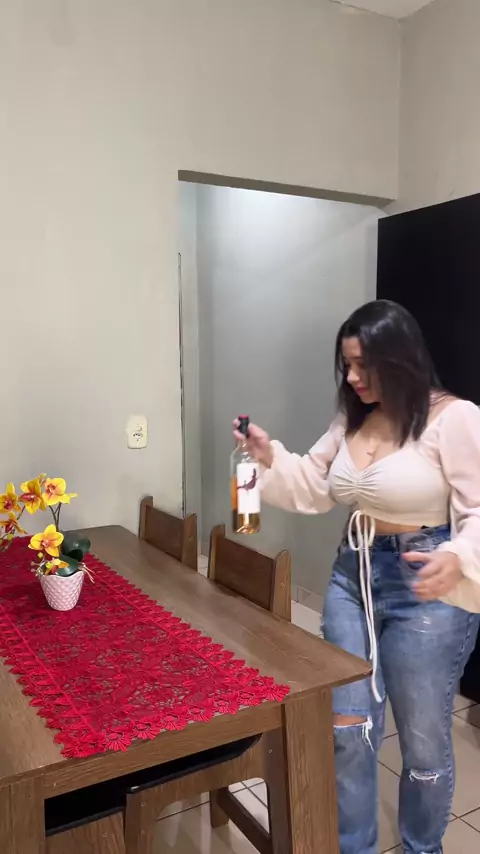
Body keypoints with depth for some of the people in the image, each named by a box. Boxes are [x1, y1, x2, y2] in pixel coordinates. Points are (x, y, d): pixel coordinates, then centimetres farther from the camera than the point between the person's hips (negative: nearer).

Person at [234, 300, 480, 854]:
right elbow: (313, 488, 10)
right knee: (346, 726, 13)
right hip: (352, 577, 6)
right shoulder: (353, 418, 6)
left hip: (425, 590, -6)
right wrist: (271, 458, -7)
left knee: (423, 738, 13)